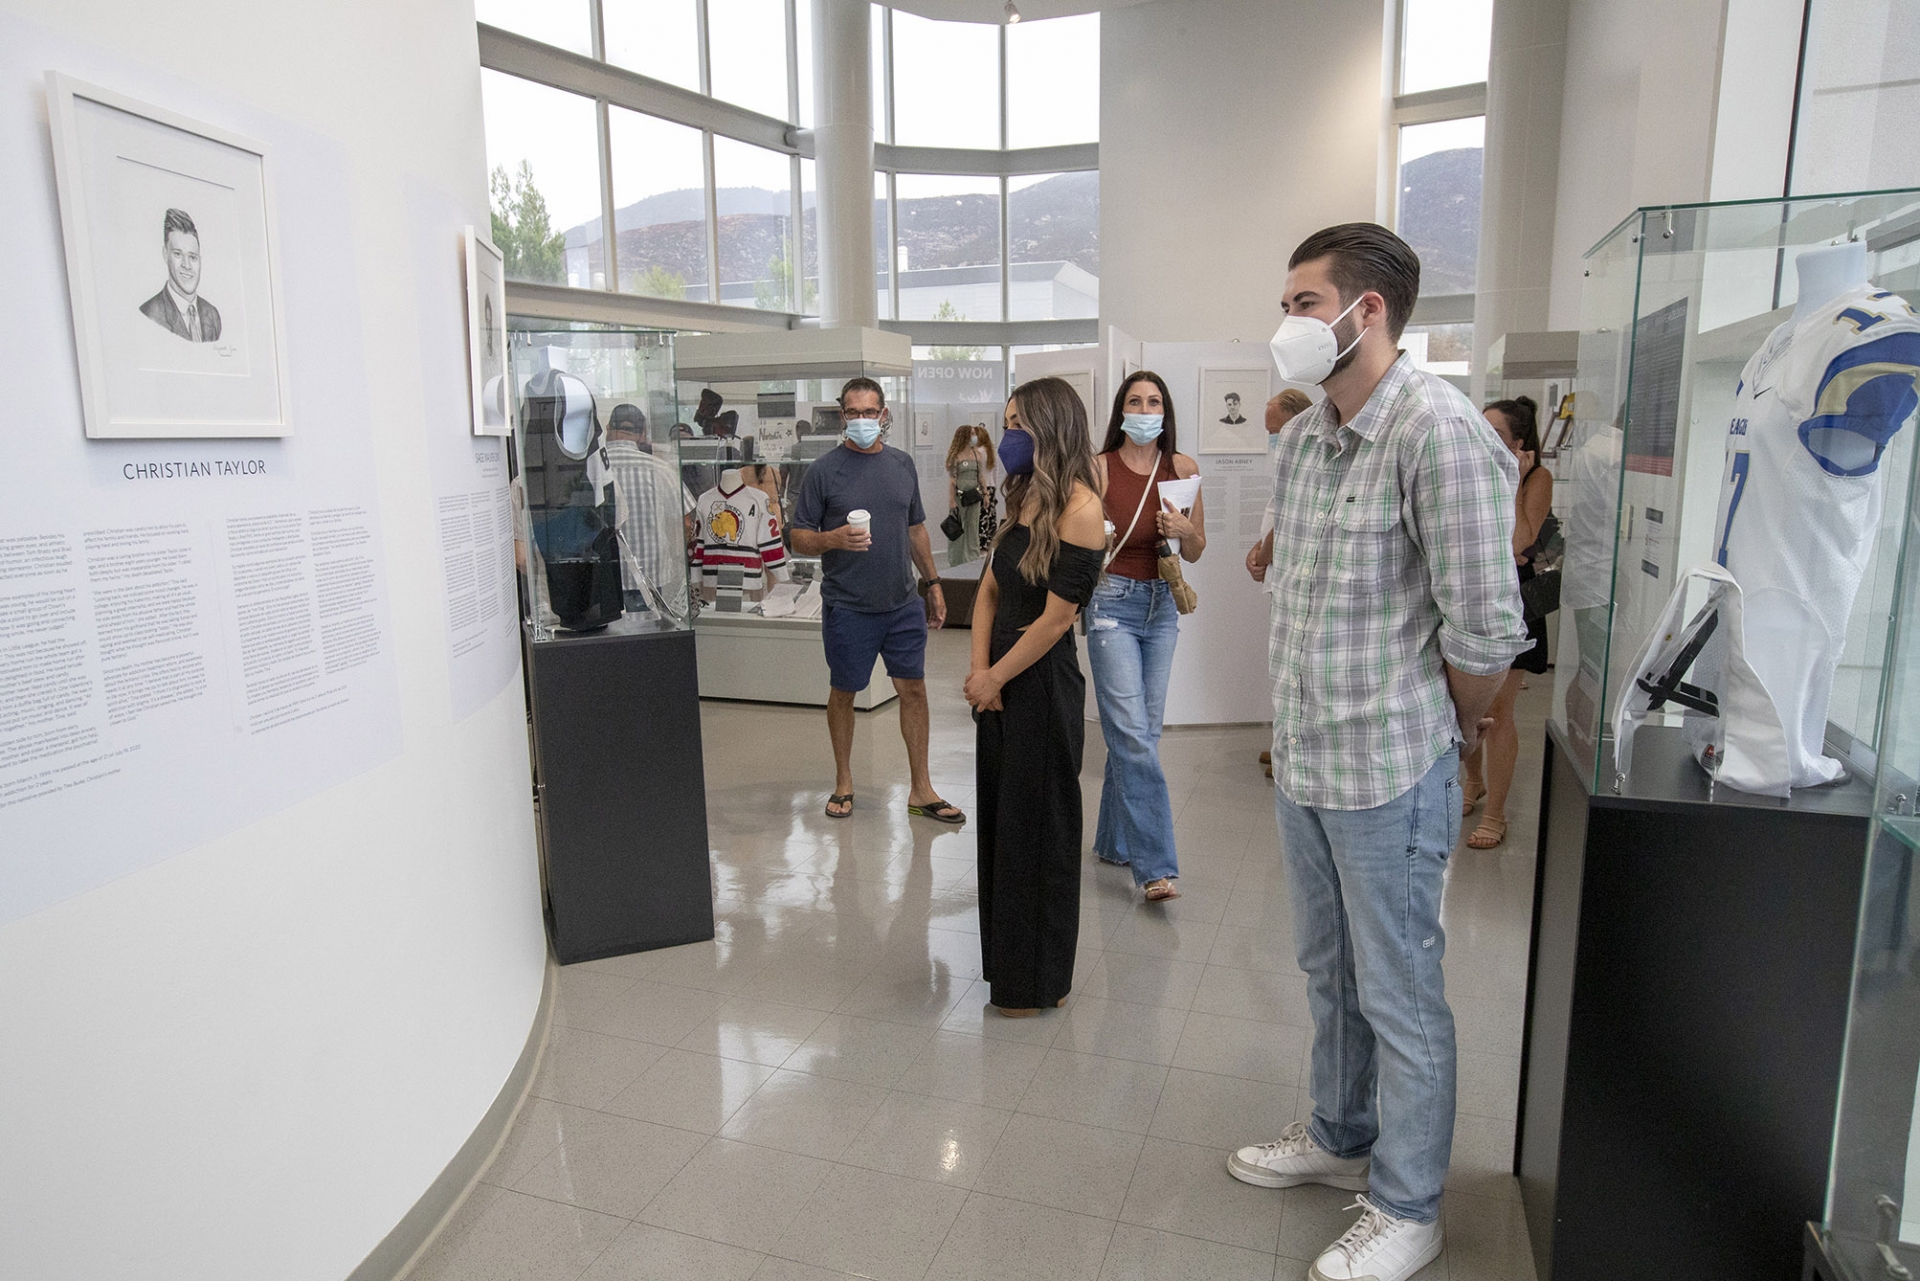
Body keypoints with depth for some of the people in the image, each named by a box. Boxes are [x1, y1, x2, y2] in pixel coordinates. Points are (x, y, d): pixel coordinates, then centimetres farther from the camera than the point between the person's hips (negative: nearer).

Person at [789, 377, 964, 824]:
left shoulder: (902, 464, 8)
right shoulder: (825, 470, -5)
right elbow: (798, 538, -4)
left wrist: (933, 582, 15)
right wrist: (834, 539, -24)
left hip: (903, 604, 4)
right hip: (848, 608, -3)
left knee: (914, 690, 5)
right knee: (843, 693, 9)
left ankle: (921, 789, 15)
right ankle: (843, 782, 27)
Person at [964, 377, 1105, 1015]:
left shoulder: (1079, 507, -15)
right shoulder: (1025, 497, 11)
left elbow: (1056, 617, -17)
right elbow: (989, 588, 10)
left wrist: (995, 677, -10)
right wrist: (978, 668, -3)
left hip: (1043, 683, -8)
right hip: (1000, 683, 8)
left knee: (1038, 825, 5)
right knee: (999, 818, 15)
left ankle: (1039, 980, 22)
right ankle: (1008, 963, 32)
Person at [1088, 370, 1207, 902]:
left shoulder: (1183, 468, 4)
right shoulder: (1099, 468, -7)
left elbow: (1196, 553, 9)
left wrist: (1185, 531, -11)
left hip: (1162, 605, 5)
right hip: (1113, 603, -5)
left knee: (1141, 732, 11)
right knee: (1133, 735, -10)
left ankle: (1114, 841, 26)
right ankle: (1156, 866, -6)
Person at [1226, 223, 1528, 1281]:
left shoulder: (1438, 433, -20)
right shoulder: (1301, 438, 8)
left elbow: (1486, 629, -18)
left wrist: (1452, 732, -3)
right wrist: (1302, 720, 14)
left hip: (1387, 775, -8)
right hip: (1302, 762, 8)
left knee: (1399, 999, 9)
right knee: (1329, 971, 23)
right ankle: (1340, 1138, 45)